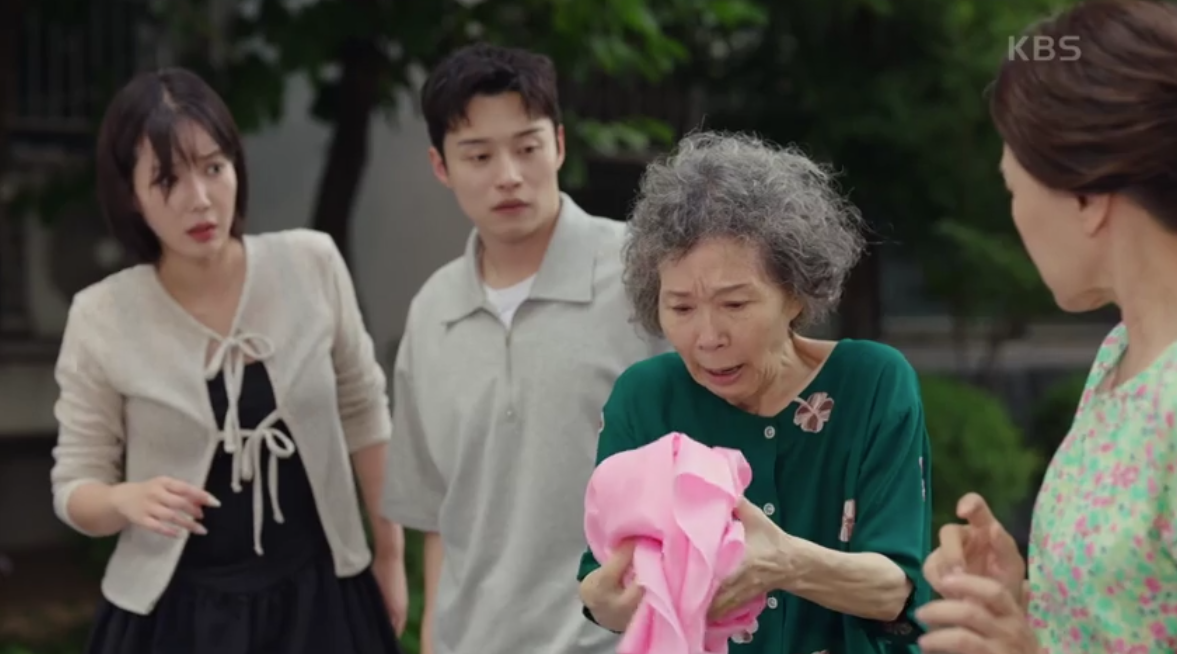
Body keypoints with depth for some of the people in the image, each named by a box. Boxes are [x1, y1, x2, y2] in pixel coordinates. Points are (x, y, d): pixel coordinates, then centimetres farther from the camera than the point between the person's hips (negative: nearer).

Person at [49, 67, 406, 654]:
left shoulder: (312, 265, -8)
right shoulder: (101, 319, -11)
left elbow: (361, 410, 5)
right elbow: (74, 487, -3)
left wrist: (390, 554, 10)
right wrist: (127, 500, -25)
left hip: (318, 595, 1)